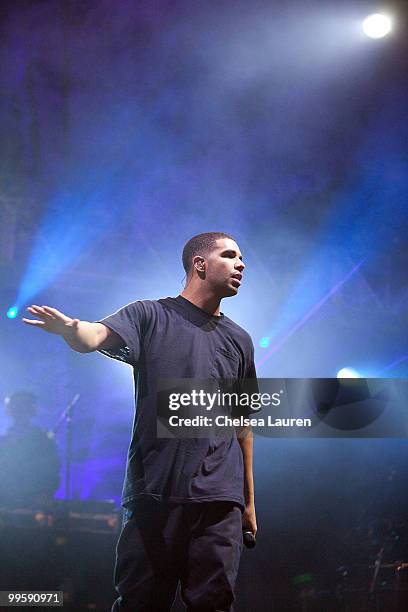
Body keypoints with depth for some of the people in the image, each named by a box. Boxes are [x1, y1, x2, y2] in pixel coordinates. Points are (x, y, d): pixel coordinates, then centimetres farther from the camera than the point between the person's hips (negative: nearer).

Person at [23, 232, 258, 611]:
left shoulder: (239, 340, 17)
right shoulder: (150, 316, 5)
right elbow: (94, 337, -15)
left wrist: (249, 501, 18)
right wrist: (69, 328, -39)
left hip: (220, 499, 3)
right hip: (154, 492, -3)